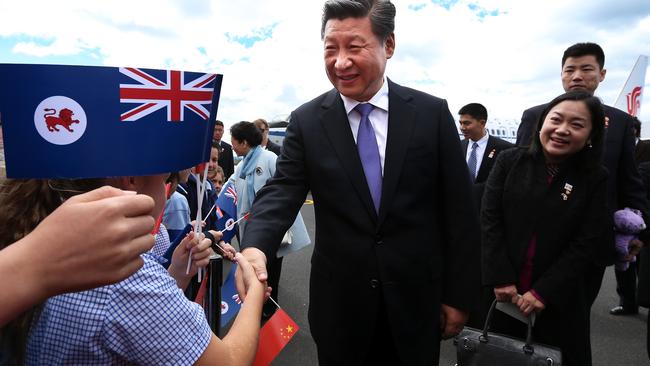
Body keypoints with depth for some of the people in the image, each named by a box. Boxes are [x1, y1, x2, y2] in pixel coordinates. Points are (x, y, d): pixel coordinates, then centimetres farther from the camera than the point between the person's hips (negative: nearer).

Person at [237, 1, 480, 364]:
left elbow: (458, 210, -4)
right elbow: (281, 191, -10)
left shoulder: (432, 113, -6)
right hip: (340, 297, 1)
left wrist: (458, 295, -1)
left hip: (416, 295, 0)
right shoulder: (306, 121, -4)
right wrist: (255, 247, -32)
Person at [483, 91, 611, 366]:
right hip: (502, 293, 0)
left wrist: (544, 292, -12)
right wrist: (501, 279, -13)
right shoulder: (509, 161, -2)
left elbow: (586, 245, -6)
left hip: (558, 300, 0)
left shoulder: (595, 179, -1)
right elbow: (490, 220, -7)